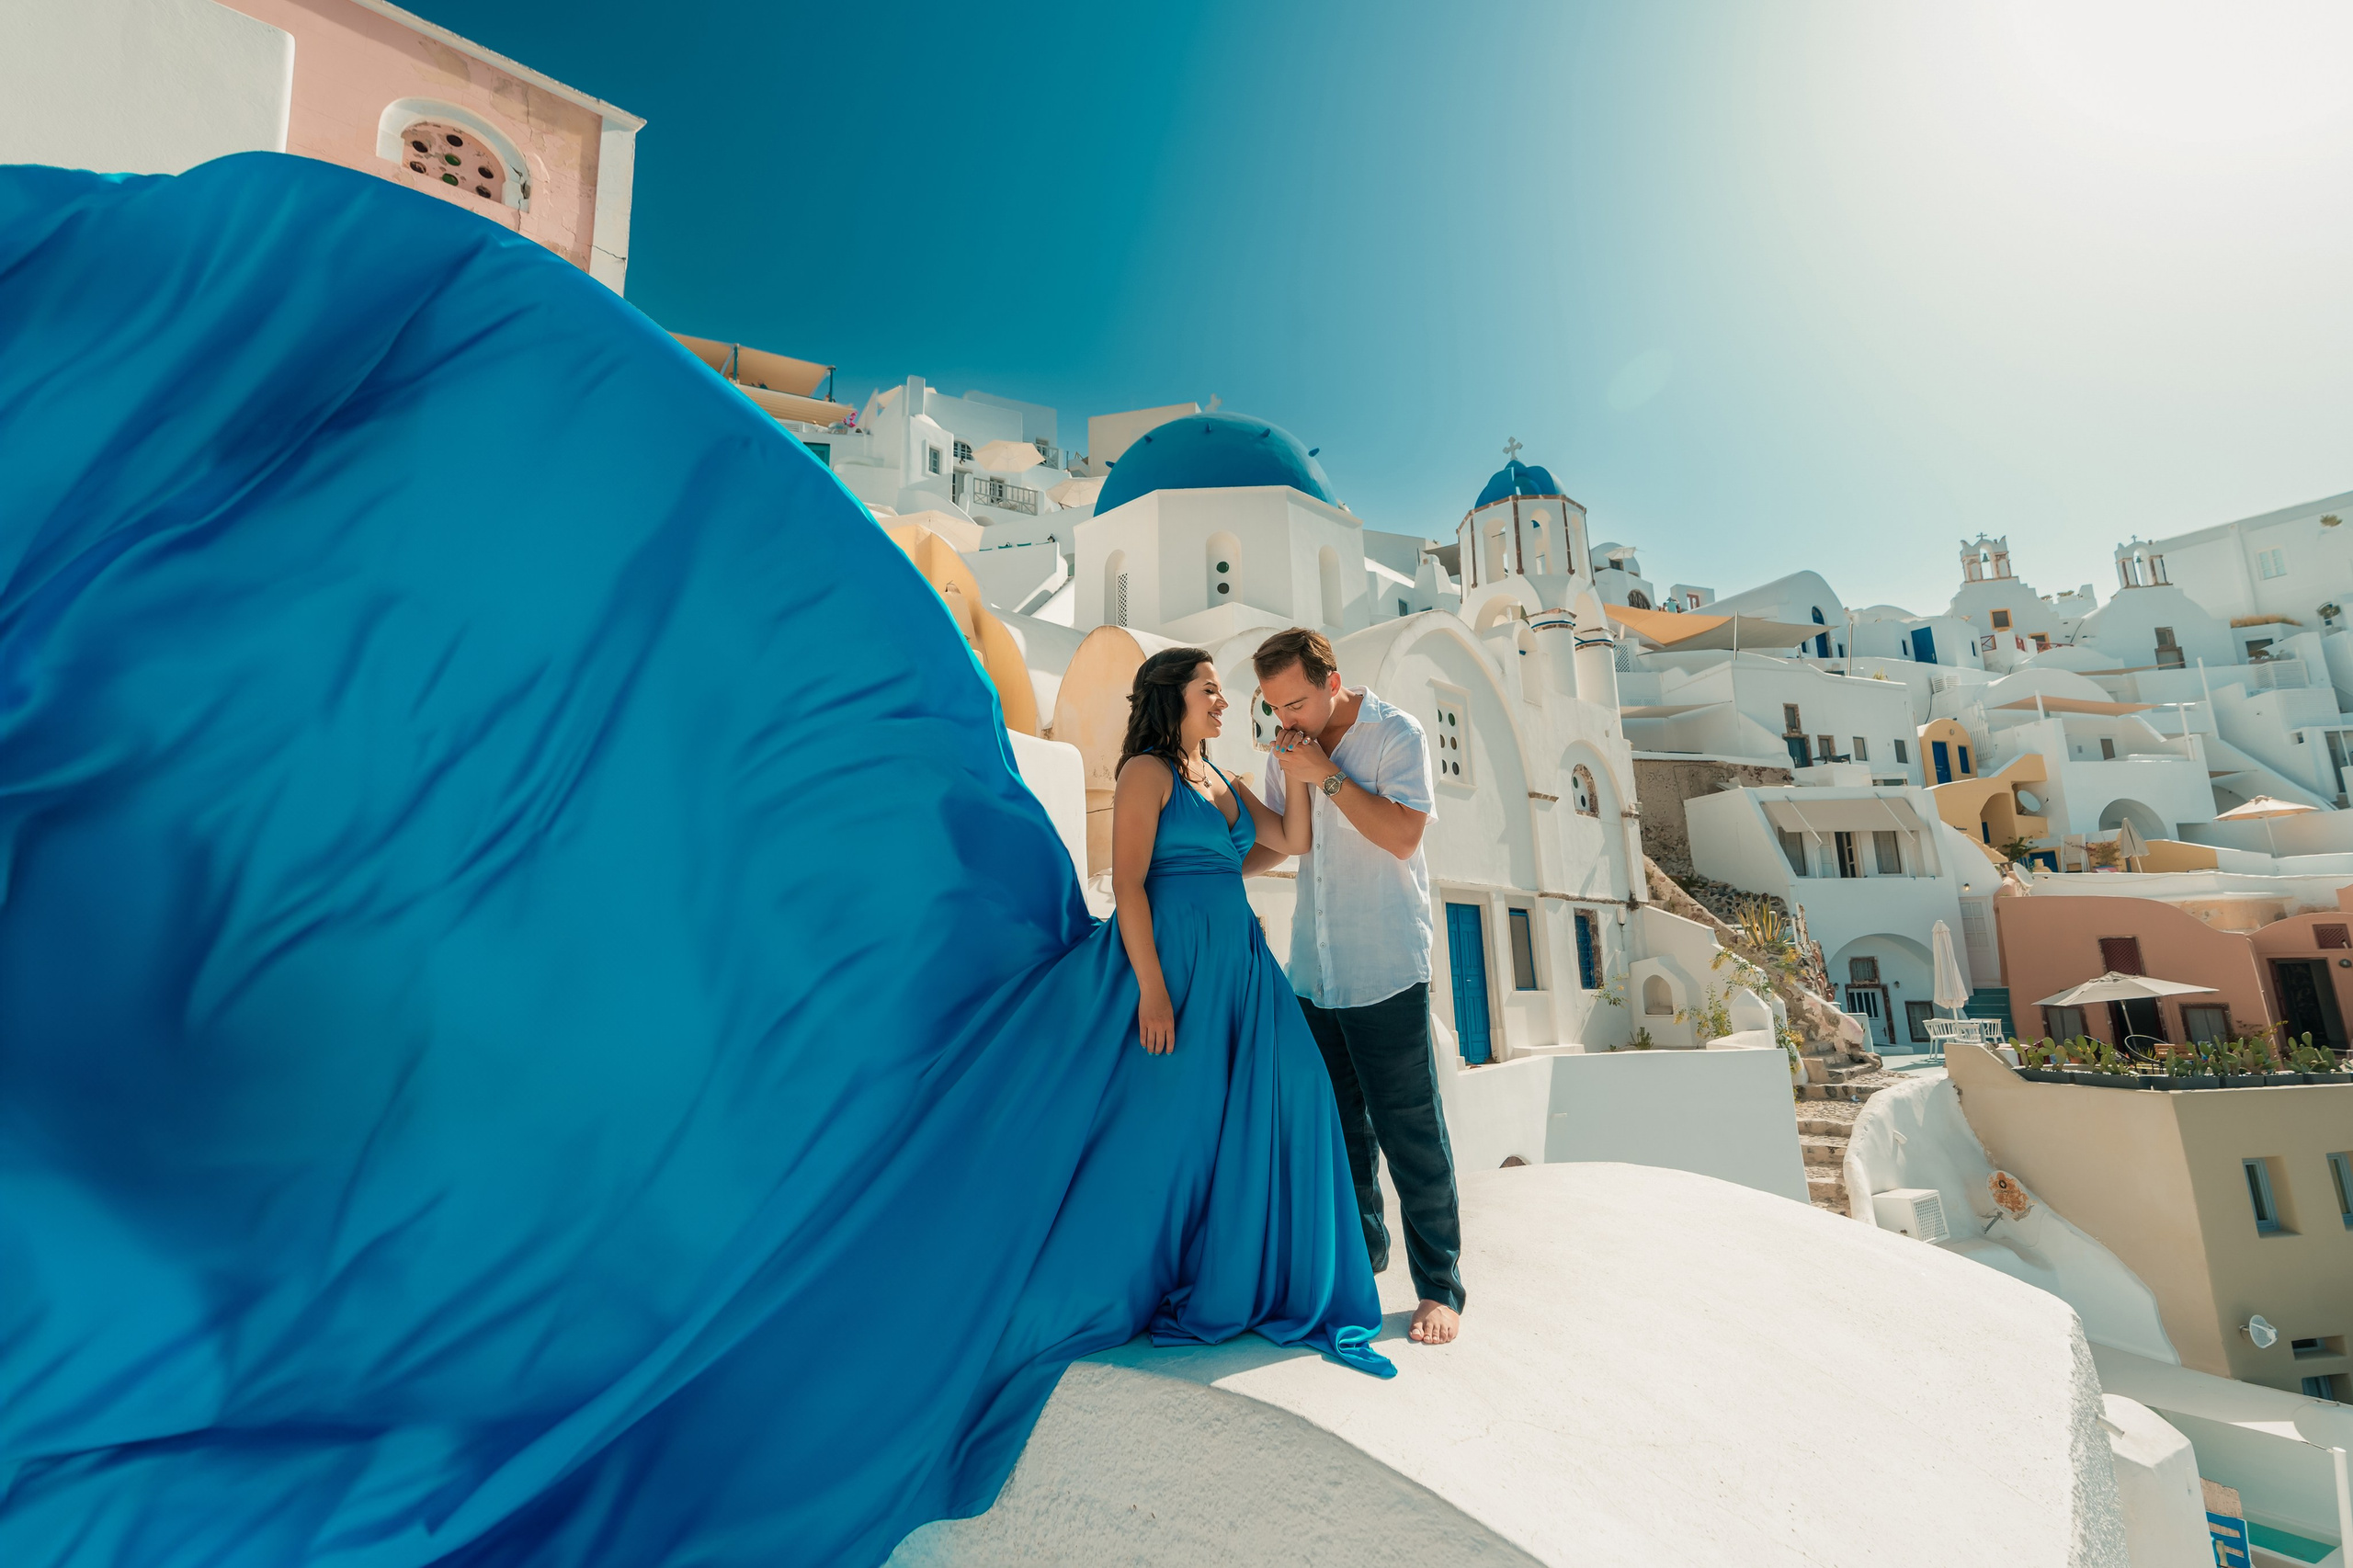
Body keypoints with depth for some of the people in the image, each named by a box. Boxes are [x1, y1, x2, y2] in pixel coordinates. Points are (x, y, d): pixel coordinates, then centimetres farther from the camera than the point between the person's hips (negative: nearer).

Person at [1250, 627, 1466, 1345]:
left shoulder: (1397, 734, -7)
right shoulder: (1289, 749, 8)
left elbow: (1404, 835, -18)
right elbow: (1272, 845, 15)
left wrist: (1328, 775, -19)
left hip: (1385, 969, -5)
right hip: (1313, 970, 6)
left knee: (1409, 1130, 2)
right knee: (1340, 1122, 18)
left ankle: (1440, 1286, 19)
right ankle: (1358, 1245, 37)